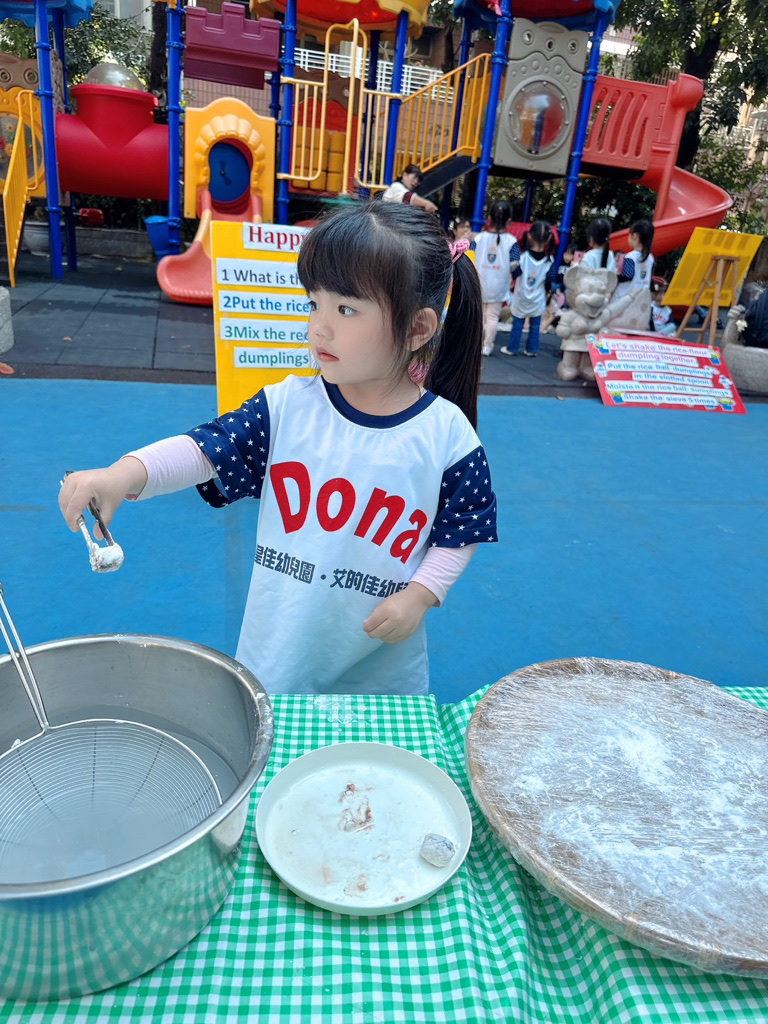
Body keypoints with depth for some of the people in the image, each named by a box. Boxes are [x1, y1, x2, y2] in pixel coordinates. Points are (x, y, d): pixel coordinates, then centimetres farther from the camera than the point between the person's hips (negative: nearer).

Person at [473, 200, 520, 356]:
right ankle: (487, 346, 11)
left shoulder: (479, 238, -7)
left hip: (479, 285, 1)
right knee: (493, 316, 9)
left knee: (479, 315, 14)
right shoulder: (511, 241, -10)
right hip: (498, 287, -1)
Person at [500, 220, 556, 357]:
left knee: (517, 324, 10)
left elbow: (513, 275, -11)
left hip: (521, 299, -1)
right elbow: (549, 282, -7)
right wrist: (548, 289, 11)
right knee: (535, 326, 13)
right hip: (538, 300, 1)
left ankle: (512, 348, 17)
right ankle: (531, 350, 20)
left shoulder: (522, 257, -15)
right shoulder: (549, 260, -11)